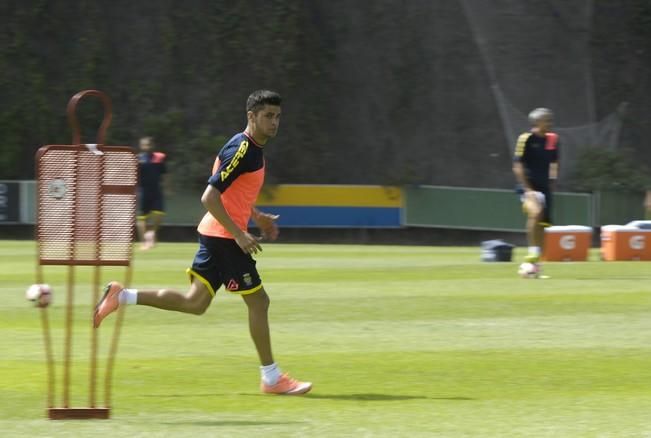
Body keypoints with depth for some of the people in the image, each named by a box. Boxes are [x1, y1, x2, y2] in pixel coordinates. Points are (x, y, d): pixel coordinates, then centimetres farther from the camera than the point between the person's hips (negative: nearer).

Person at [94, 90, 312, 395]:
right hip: (224, 236, -10)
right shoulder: (241, 150, -18)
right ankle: (271, 378, 3)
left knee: (195, 303, 9)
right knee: (258, 301, -3)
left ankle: (121, 296, 8)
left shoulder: (252, 149, 13)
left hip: (215, 234, 10)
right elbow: (209, 198, -23)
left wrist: (257, 217, 19)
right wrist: (239, 234, -23)